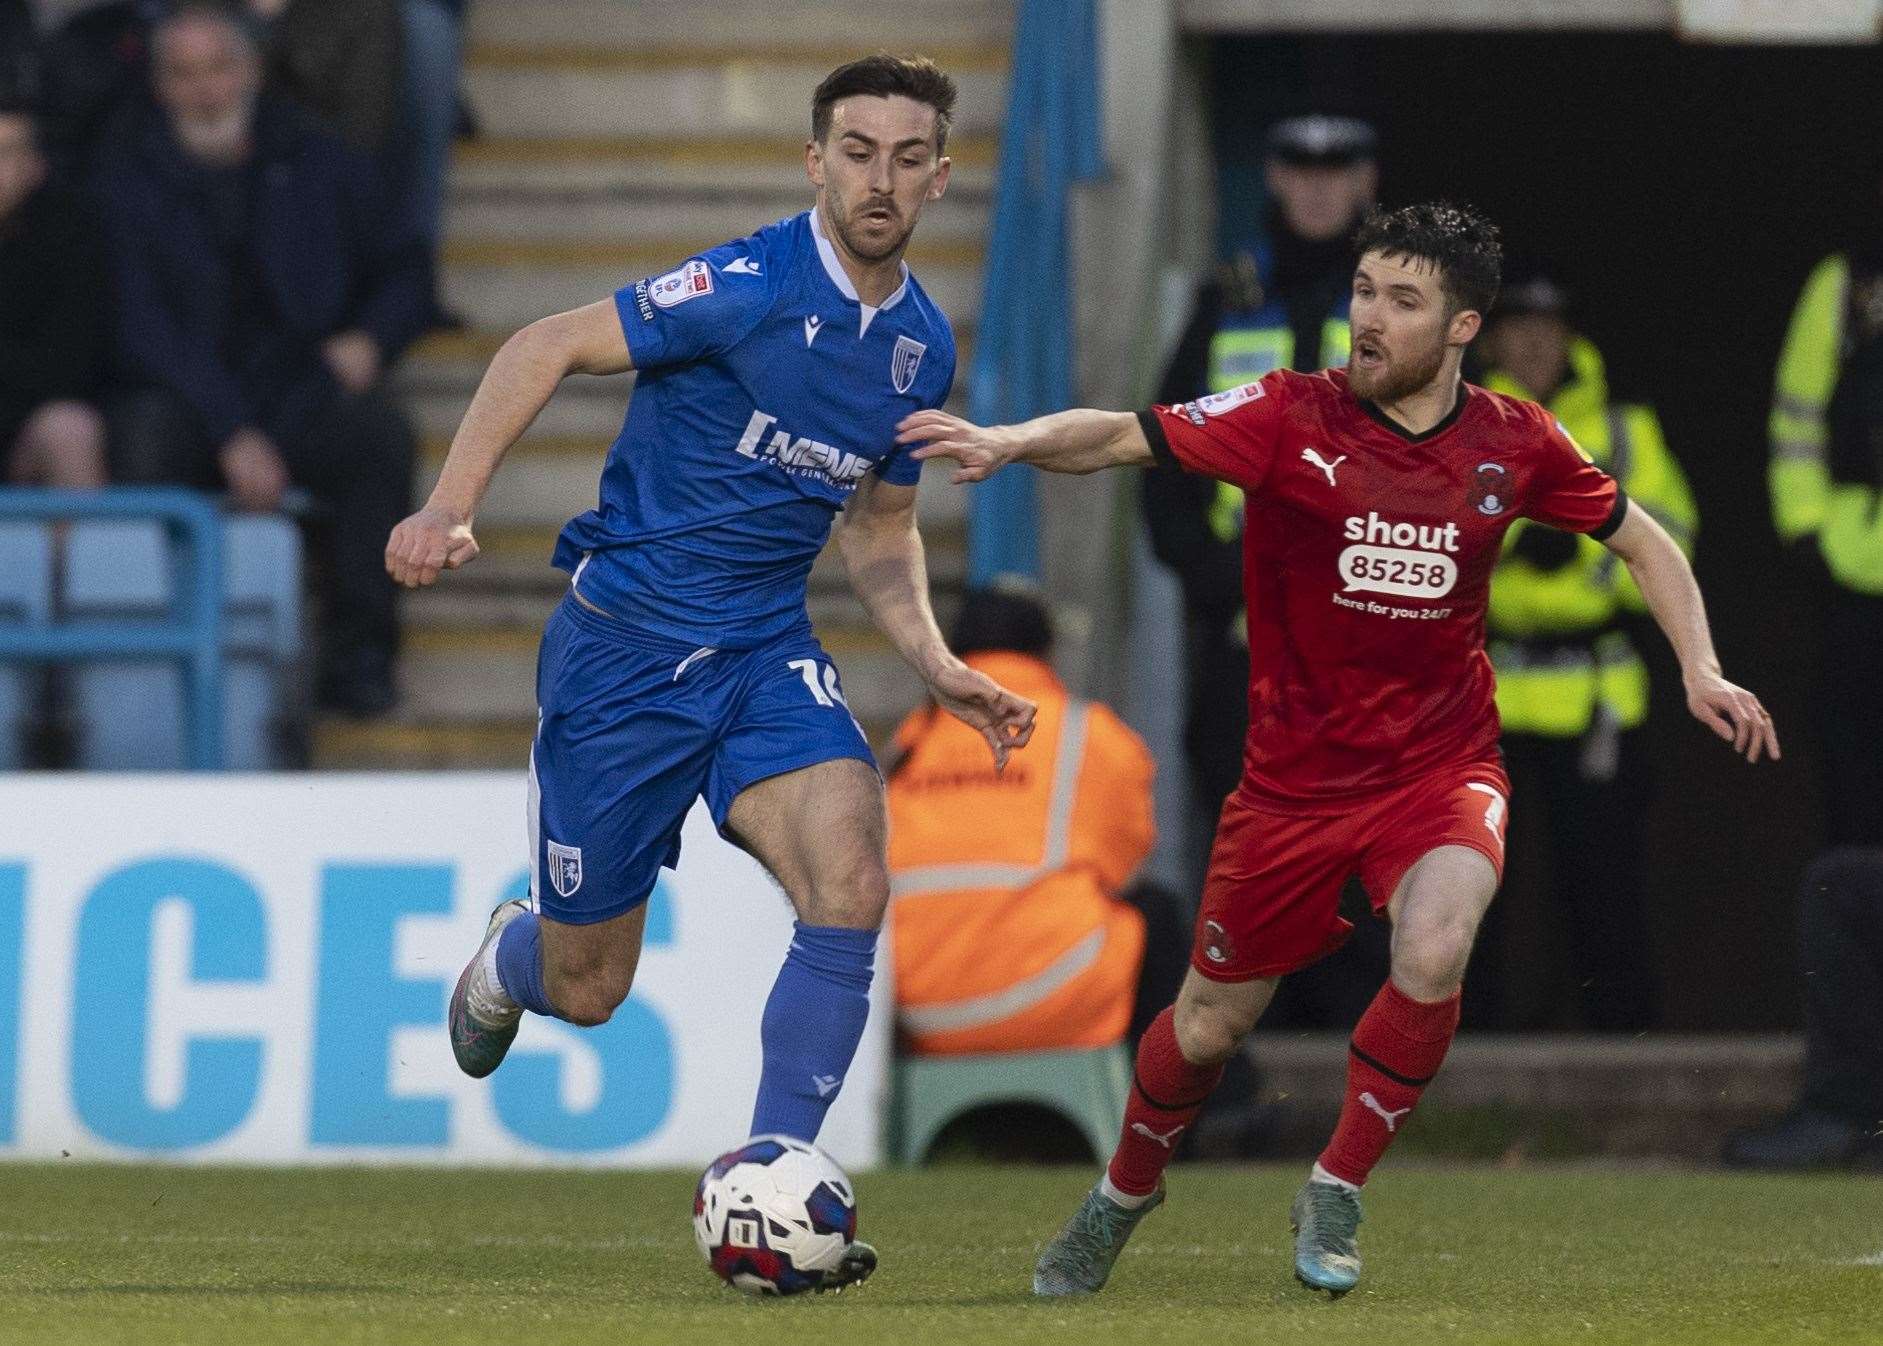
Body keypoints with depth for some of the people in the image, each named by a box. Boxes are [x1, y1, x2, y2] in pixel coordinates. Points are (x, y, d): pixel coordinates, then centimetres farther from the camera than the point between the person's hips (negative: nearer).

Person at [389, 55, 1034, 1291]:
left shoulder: (923, 344, 4)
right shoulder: (751, 288, -18)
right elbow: (546, 350, -17)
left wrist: (938, 667, 4)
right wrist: (453, 508, -28)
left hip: (766, 653, 5)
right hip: (624, 644, -5)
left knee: (852, 887, -23)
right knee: (586, 991, 5)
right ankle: (507, 960, 45)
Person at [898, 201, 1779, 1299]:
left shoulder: (1515, 444, -4)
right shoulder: (1291, 417, -11)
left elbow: (1643, 541, 12)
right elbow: (1123, 436, -21)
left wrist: (1701, 670, 1)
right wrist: (1009, 442, -40)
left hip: (1443, 769, 0)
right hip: (1294, 776, 0)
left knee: (1434, 952, -29)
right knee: (1210, 1025, 9)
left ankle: (1336, 1196, -6)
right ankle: (1126, 1193, 42)